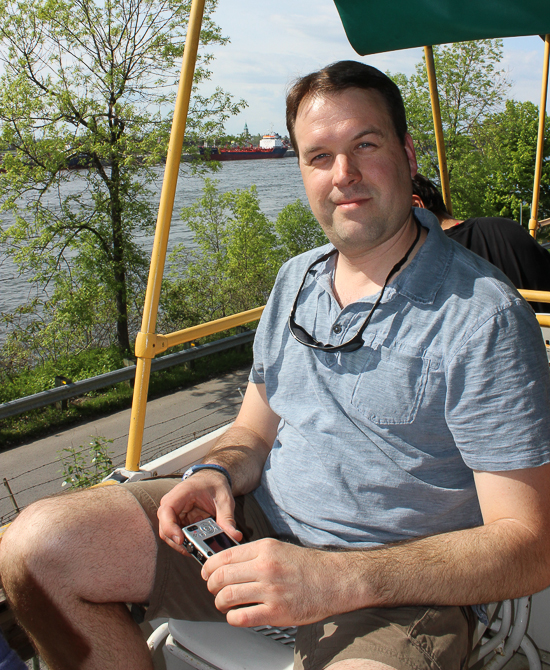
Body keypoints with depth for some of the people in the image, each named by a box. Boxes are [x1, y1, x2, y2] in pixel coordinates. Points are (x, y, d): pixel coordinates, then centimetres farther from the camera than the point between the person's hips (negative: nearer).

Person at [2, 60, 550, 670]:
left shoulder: (484, 317, -15)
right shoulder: (295, 281, 8)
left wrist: (341, 578, -28)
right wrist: (217, 472, -10)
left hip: (394, 587, -4)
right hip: (257, 527, 6)